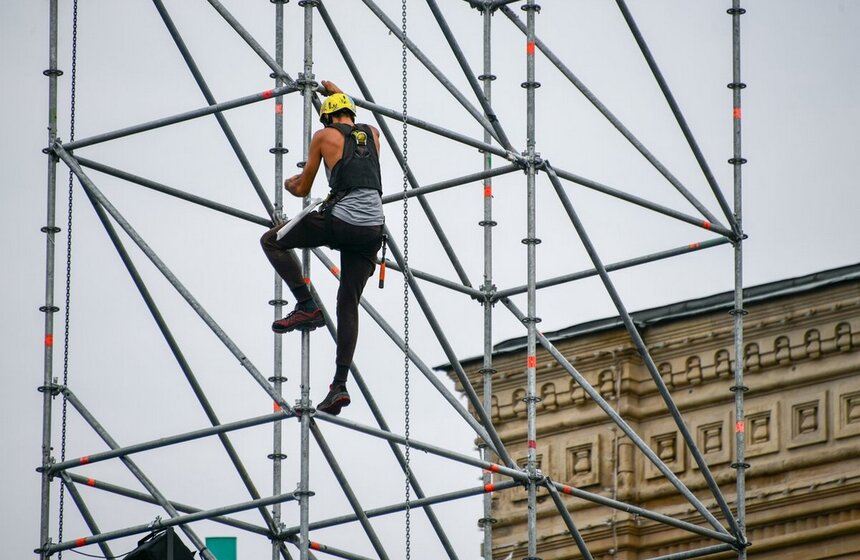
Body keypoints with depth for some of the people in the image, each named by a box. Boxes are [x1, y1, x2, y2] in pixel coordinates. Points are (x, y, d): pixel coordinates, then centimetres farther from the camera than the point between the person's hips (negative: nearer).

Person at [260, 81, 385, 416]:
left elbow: (302, 189, 15)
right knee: (348, 304, 7)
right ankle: (340, 385, -3)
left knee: (271, 241, 15)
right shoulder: (372, 134, 20)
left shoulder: (324, 137, 7)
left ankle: (306, 306, 0)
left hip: (340, 221, -5)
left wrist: (289, 184, 39)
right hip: (373, 228, 5)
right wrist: (336, 93, 64)